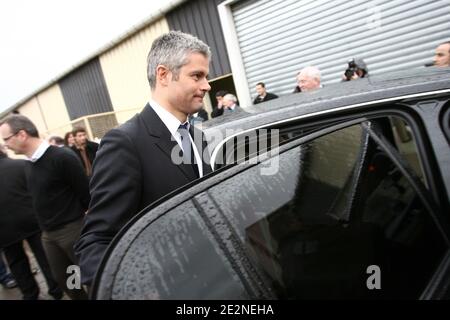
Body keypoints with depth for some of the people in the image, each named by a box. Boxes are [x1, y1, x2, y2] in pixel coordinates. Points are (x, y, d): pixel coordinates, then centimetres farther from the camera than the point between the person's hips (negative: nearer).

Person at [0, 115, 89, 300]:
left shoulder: (62, 157, -19)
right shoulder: (30, 163, 5)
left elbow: (85, 193, -15)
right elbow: (39, 198, 12)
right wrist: (45, 227, 13)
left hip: (72, 229, -7)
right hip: (48, 234, 8)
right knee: (62, 278, 18)